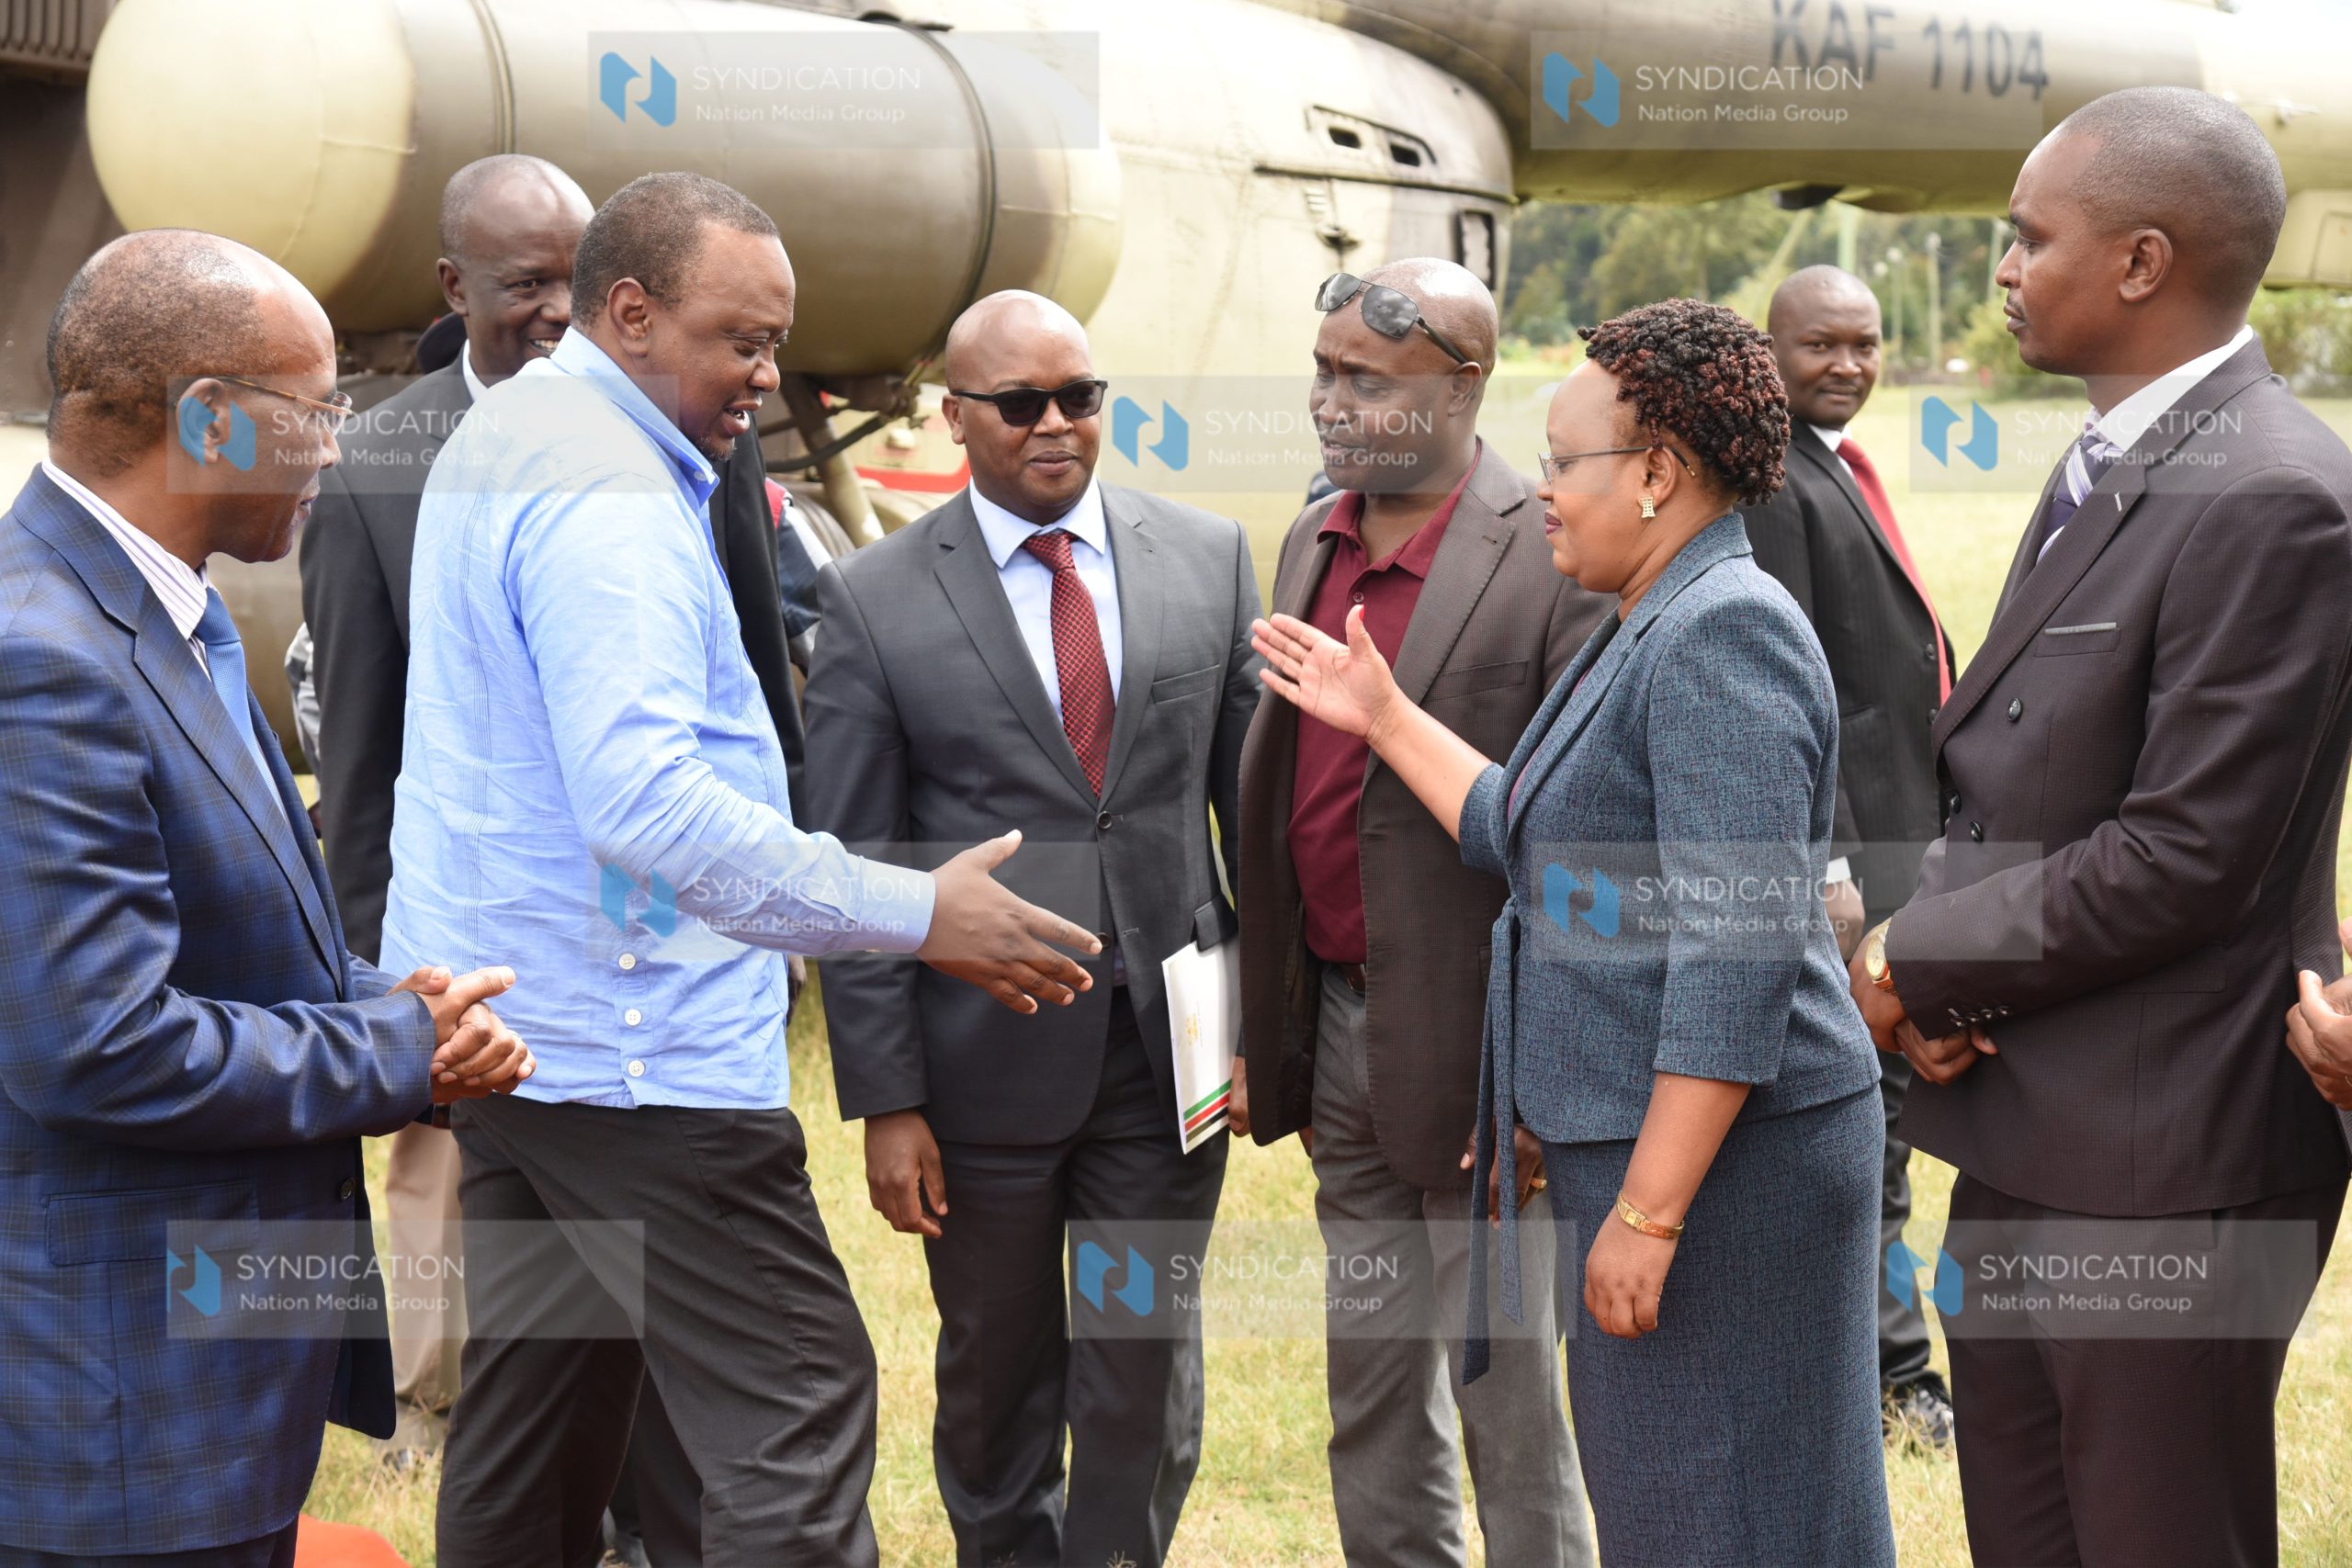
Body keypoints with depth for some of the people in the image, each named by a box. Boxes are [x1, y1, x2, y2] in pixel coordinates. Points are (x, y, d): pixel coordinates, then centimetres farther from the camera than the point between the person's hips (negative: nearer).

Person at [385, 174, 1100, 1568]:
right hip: (630, 1040, -11)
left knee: (531, 1416, 15)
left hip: (510, 1023, 11)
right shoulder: (611, 496, -17)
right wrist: (916, 914, -26)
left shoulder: (509, 435, 16)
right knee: (799, 1415, -10)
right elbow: (646, 803, -28)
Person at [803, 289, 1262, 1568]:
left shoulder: (1210, 560, 3)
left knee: (1147, 1371, 6)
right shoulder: (872, 599, -3)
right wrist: (885, 1100, -7)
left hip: (1171, 1044, 1)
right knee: (993, 1369, 14)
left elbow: (1254, 796, 8)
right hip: (986, 1063, -1)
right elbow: (857, 873, -4)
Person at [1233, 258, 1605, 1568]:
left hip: (1475, 1055, -7)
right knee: (1372, 1383, 16)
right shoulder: (1313, 544, 10)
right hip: (1337, 1030, 7)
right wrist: (1266, 1035, 13)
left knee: (1508, 1395, 2)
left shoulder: (1556, 556, -14)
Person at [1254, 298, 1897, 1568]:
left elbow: (1740, 952, -24)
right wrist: (1387, 719, 23)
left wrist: (1649, 1212, -26)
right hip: (1633, 1135, 10)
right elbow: (1543, 846, 20)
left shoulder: (1724, 633, -18)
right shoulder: (1651, 631, 15)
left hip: (1713, 1155, -10)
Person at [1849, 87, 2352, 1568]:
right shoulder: (2107, 467, 13)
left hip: (2160, 1167, -9)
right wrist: (1930, 961, -2)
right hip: (2029, 1140, 9)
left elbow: (2181, 859, -22)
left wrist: (1917, 962, -11)